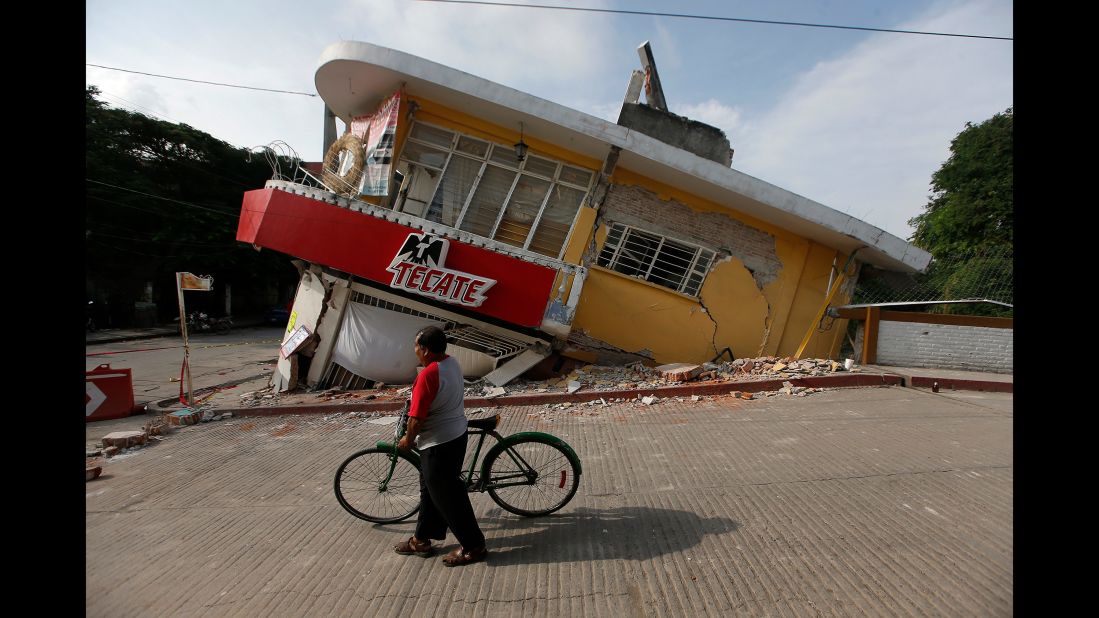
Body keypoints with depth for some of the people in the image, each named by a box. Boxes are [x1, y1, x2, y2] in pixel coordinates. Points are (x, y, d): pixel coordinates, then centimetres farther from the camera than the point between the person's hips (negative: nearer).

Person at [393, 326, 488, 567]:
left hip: (439, 443, -10)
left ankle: (474, 546, 18)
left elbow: (416, 418, -23)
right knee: (431, 489, 22)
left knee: (447, 497, 5)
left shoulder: (427, 374, -27)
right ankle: (422, 540, 36)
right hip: (457, 435, 10)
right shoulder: (452, 362, 1)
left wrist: (407, 440, -4)